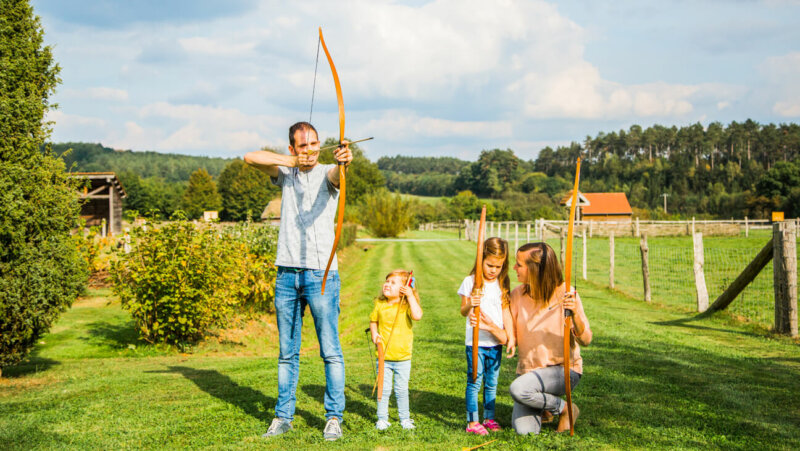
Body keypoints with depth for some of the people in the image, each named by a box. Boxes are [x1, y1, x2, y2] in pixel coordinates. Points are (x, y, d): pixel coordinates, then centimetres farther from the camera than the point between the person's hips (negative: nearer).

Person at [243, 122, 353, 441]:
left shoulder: (326, 174, 0)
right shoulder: (285, 173, 12)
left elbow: (337, 174, -24)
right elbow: (251, 158, 2)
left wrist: (344, 160, -47)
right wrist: (291, 161, -8)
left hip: (321, 274, -4)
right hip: (287, 274, 4)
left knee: (330, 349, -3)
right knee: (287, 351, 10)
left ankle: (334, 417, 4)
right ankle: (283, 416, 18)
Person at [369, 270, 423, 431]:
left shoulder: (407, 305, -8)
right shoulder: (380, 304, 1)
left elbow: (417, 315, -29)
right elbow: (373, 321, 16)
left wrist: (410, 296, -25)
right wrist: (374, 336, -2)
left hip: (403, 357, -2)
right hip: (383, 357, 2)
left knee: (401, 389, 8)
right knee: (384, 389, 4)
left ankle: (405, 418, 23)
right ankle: (382, 419, 16)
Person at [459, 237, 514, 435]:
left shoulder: (502, 284, 7)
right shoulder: (471, 281, -4)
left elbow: (505, 310, 12)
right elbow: (463, 311, -2)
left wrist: (508, 335, 0)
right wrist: (469, 305, -24)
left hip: (496, 342, 4)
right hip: (475, 342, -4)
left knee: (492, 382, 10)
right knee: (475, 382, -3)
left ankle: (489, 417, 21)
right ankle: (472, 421, 2)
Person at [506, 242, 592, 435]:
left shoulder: (565, 294, -12)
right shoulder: (518, 295, 0)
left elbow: (585, 340, -16)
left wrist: (575, 313, -35)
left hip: (564, 368, -4)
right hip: (528, 369, 4)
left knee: (518, 389, -33)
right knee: (524, 431, -17)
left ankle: (565, 408, -5)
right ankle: (540, 408, 19)